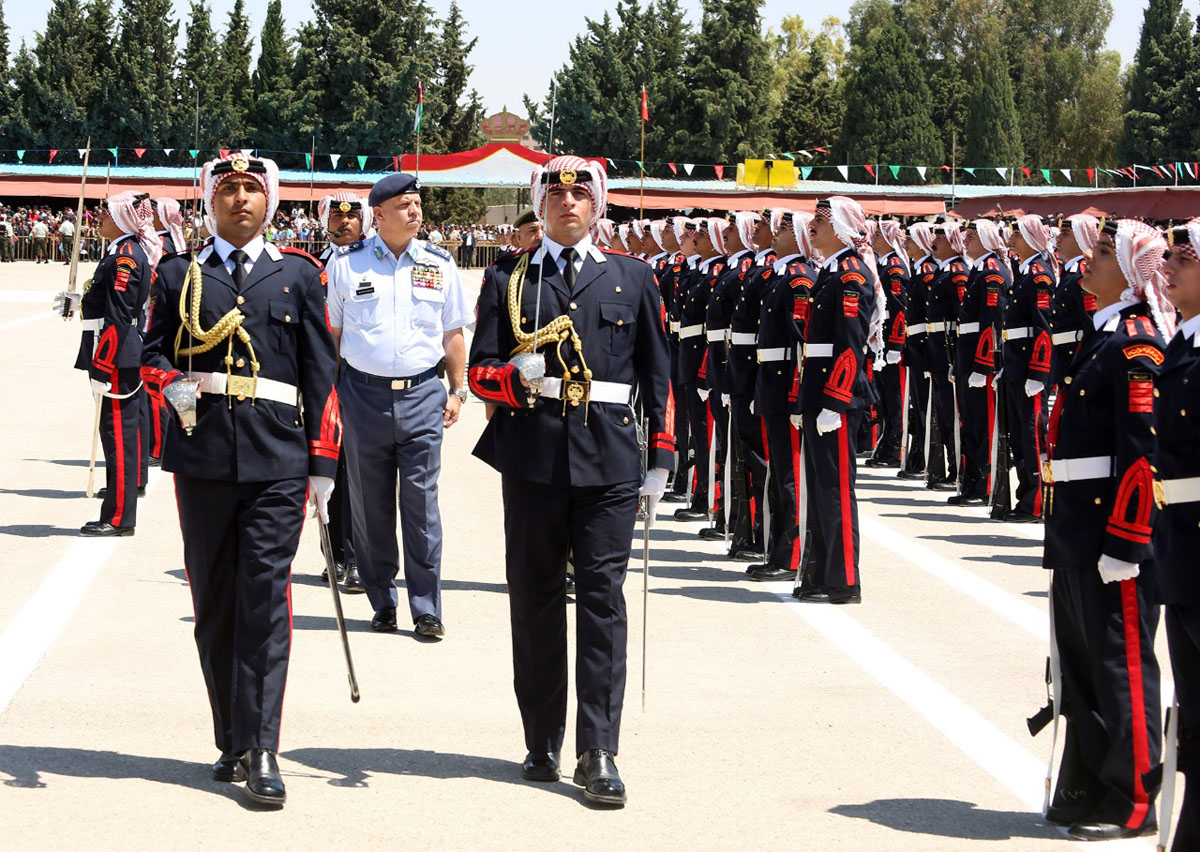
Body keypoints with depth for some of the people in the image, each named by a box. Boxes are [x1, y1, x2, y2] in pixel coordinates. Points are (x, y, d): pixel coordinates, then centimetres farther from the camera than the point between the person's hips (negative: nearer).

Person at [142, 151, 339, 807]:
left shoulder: (298, 275, 9)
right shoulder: (180, 276, 11)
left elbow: (320, 374, 7)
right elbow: (154, 351, 14)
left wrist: (323, 462, 2)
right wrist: (172, 382, -10)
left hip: (276, 460, -2)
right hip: (201, 458, 2)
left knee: (265, 599, -9)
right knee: (214, 603, 7)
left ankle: (261, 753, -9)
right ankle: (232, 744, 18)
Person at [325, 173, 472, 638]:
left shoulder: (439, 264, 6)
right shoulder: (346, 263, 2)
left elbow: (453, 334, 13)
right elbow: (331, 333, 8)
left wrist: (457, 391, 7)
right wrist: (329, 392, 4)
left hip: (422, 394, 0)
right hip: (363, 394, 0)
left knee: (422, 503, -2)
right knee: (370, 504, 5)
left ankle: (427, 610, 4)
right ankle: (382, 603, 17)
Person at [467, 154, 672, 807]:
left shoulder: (633, 279, 11)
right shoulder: (507, 280, 10)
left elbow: (656, 376, 11)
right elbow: (480, 373, 7)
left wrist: (659, 461, 7)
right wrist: (516, 377, -16)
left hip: (609, 460, -1)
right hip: (531, 457, 1)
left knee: (602, 599, -6)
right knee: (535, 600, 6)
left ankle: (598, 755, -5)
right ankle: (542, 745, 19)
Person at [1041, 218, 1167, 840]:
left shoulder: (1136, 343, -15)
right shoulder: (1105, 335, 15)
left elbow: (1142, 450, -21)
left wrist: (1122, 540, -23)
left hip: (1114, 530, -10)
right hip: (1078, 530, 10)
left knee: (1120, 665, -1)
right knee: (1081, 661, 16)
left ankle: (1131, 805, 7)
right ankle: (1087, 788, 27)